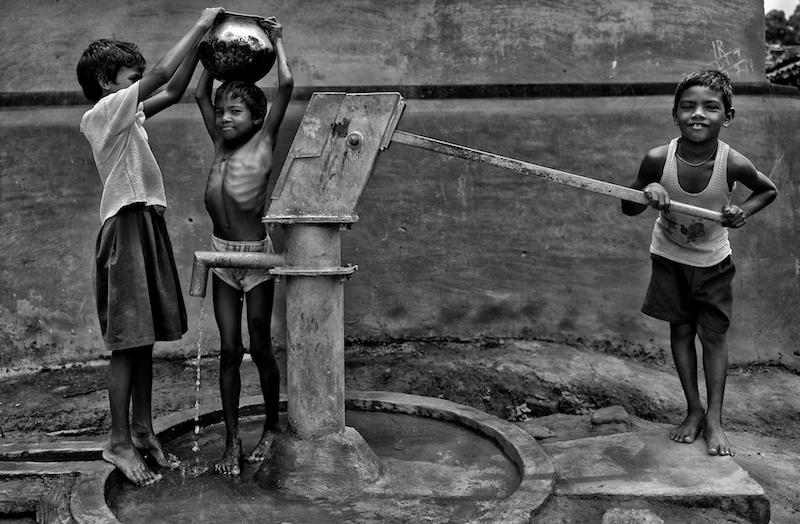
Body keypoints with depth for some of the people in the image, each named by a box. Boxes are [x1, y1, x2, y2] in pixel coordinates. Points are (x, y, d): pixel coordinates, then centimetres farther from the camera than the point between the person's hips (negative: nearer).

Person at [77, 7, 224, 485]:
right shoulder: (103, 113, -8)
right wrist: (200, 26, -9)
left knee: (146, 338, 11)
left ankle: (143, 432, 19)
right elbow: (160, 76, -16)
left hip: (149, 226, 9)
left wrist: (202, 39, 12)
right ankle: (120, 442, 4)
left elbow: (174, 92, 19)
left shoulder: (127, 115, 17)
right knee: (129, 342, -5)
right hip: (128, 228, -9)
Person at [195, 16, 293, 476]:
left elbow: (287, 84, -11)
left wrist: (277, 39, 1)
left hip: (256, 254, -4)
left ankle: (272, 427, 26)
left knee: (260, 347, 7)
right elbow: (201, 95, 19)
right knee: (229, 350, 5)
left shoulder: (263, 142, -6)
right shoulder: (220, 144, 7)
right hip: (222, 256, 5)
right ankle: (233, 441, 13)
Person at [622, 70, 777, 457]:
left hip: (712, 260, -1)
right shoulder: (658, 160, -24)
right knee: (681, 330, 8)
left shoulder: (733, 164, -25)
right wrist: (647, 193, -32)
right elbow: (628, 209, -10)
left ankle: (714, 420, 11)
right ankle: (694, 410, 21)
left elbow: (768, 191, -2)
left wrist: (742, 212, -21)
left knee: (714, 335, 2)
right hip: (669, 255, 1)